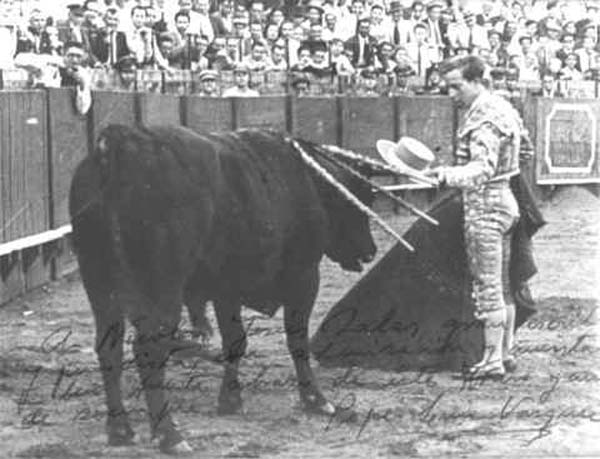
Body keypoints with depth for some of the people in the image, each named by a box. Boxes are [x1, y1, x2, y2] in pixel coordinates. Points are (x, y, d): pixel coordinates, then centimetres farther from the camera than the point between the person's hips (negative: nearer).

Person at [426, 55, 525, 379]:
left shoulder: (484, 119, -19)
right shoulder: (501, 108, 13)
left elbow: (483, 168, -30)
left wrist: (448, 174, -46)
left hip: (485, 206, -11)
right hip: (505, 200, 11)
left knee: (487, 286, -7)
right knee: (502, 285, 14)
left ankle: (492, 360, -6)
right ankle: (505, 352, 19)